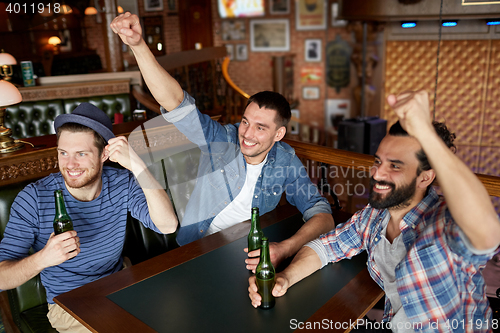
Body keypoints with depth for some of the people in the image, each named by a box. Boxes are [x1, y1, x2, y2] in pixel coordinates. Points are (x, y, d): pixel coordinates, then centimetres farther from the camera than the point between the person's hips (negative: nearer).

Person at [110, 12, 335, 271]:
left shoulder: (285, 161, -8)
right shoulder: (219, 140, -14)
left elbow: (322, 214, -11)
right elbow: (175, 101, -25)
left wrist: (285, 249, -31)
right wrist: (138, 45, -40)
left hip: (250, 254, 1)